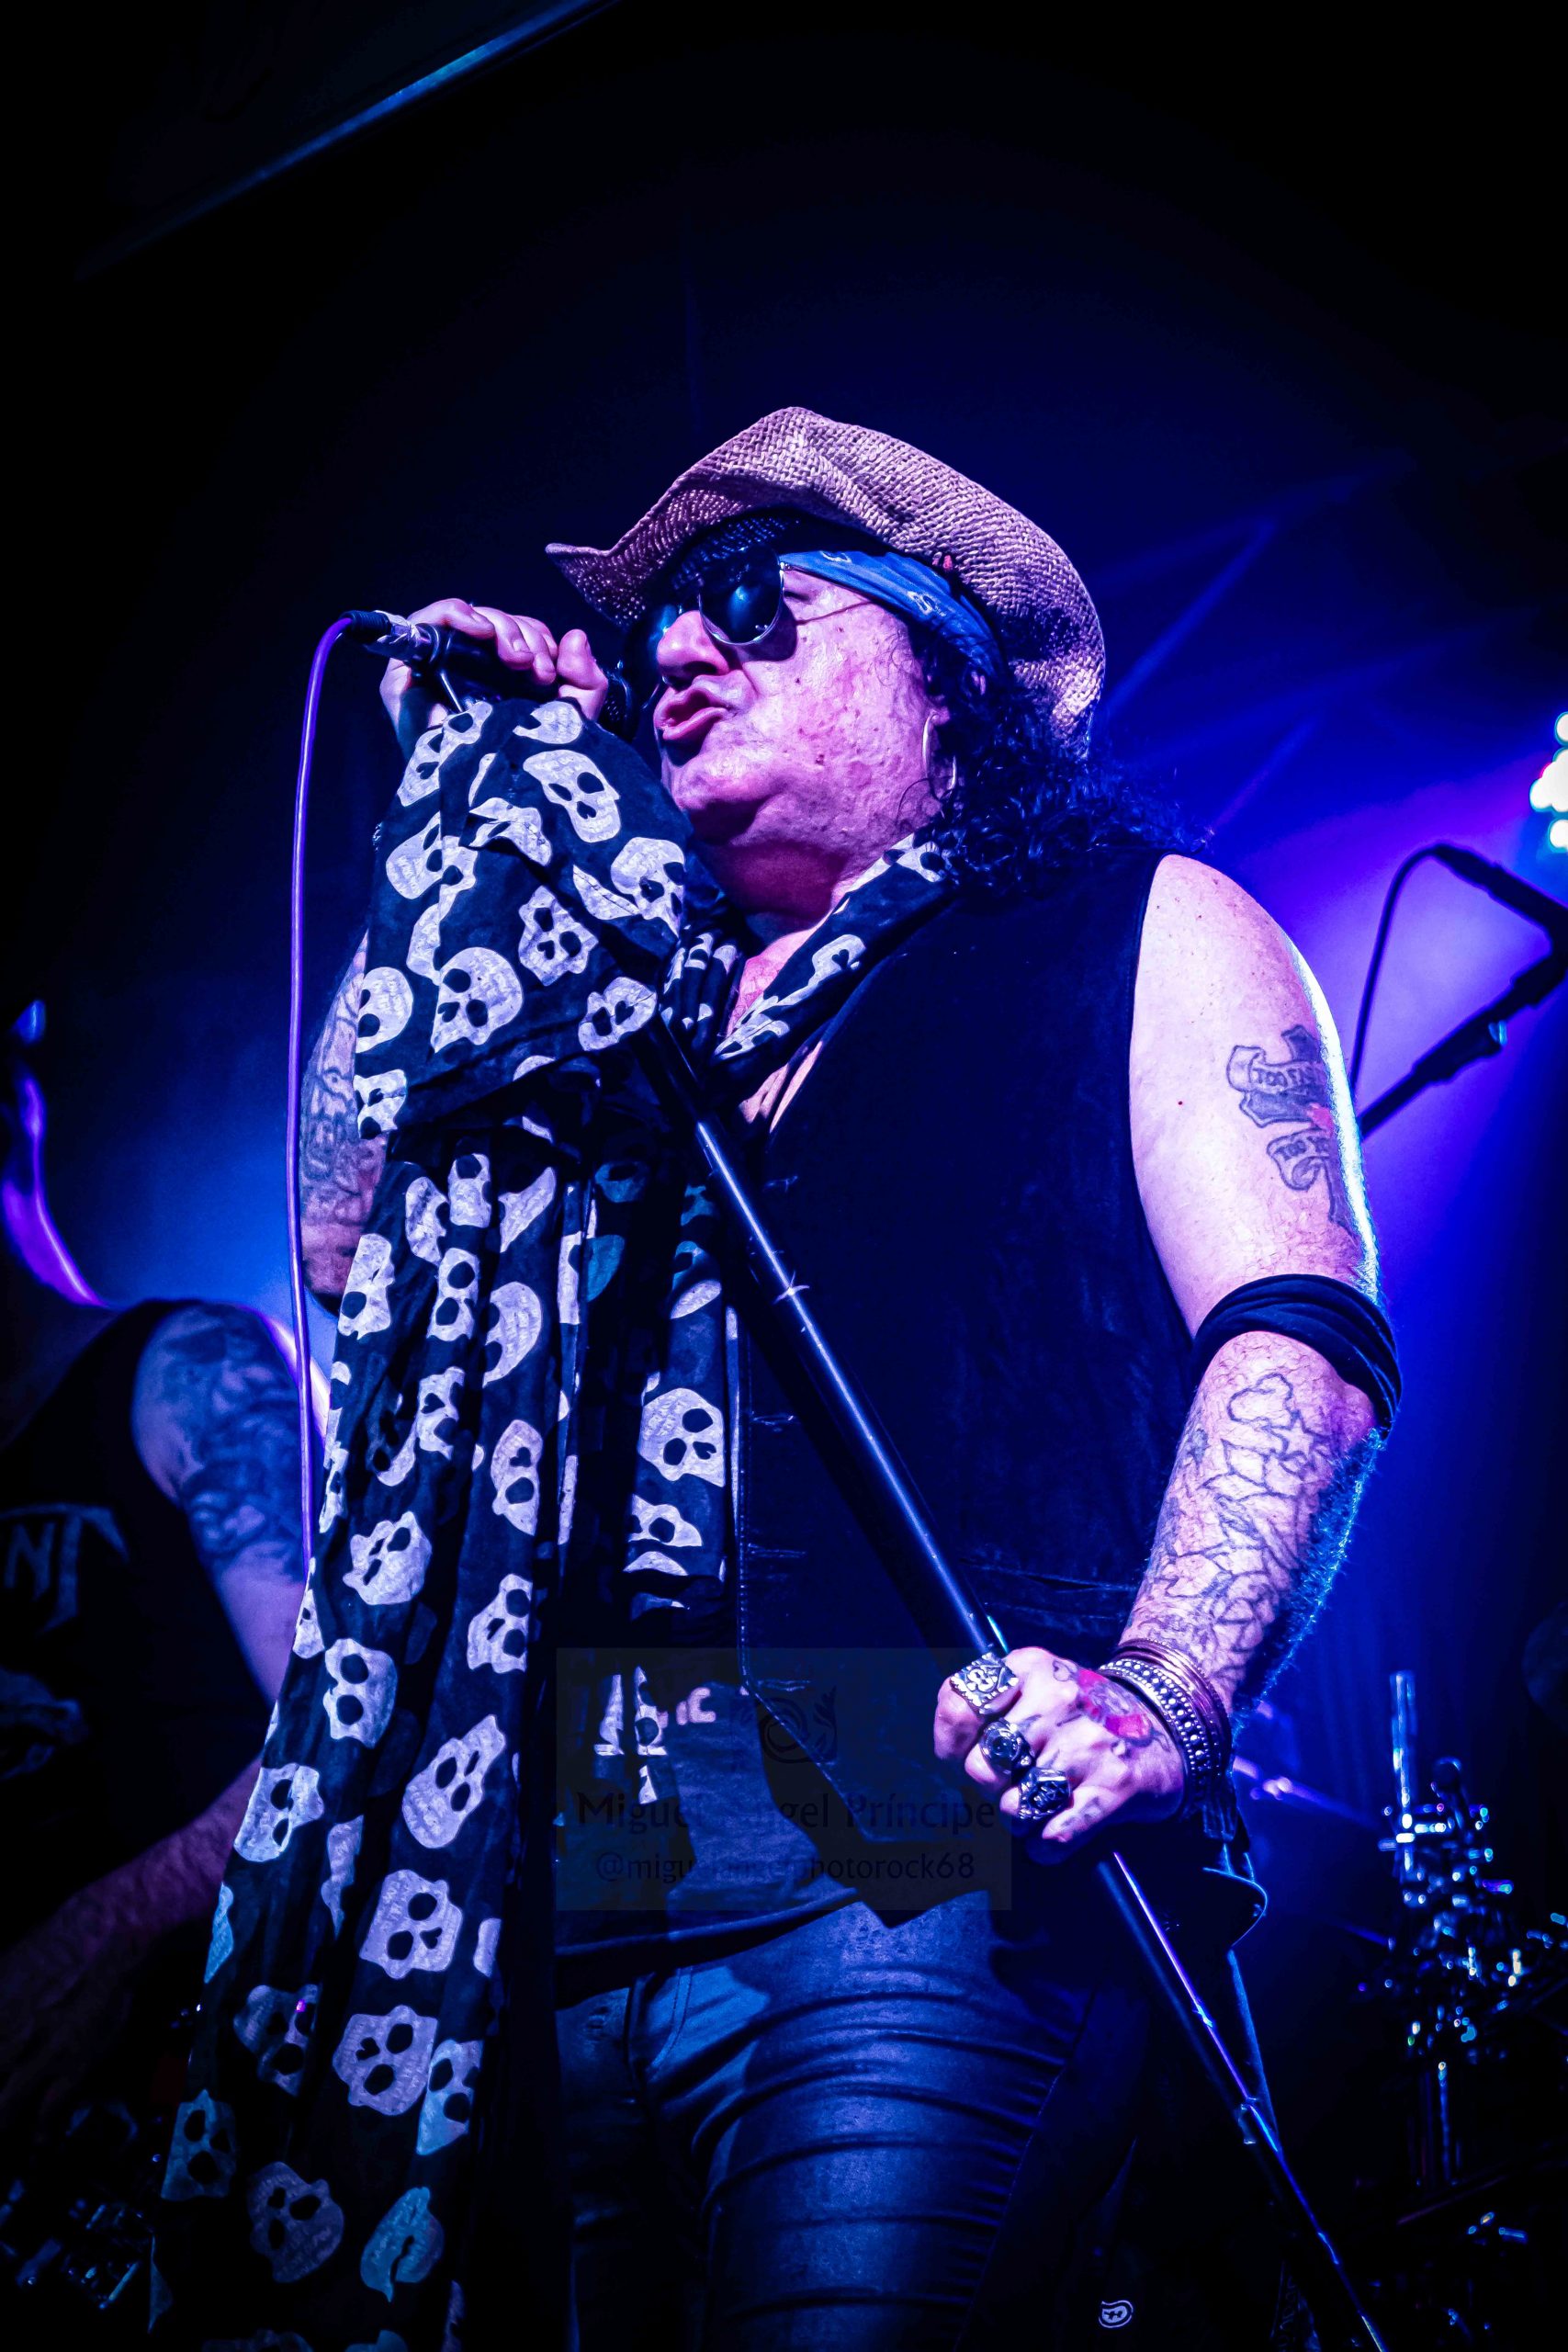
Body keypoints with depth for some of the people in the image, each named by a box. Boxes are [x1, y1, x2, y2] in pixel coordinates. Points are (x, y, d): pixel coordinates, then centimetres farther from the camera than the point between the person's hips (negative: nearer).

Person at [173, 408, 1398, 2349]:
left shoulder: (1142, 931, 11)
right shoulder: (637, 1002, 26)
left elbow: (1300, 1342, -2)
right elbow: (348, 1233, 15)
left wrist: (1152, 1696, -21)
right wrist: (464, 818, 19)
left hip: (921, 1844, -4)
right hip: (571, 1882, 5)